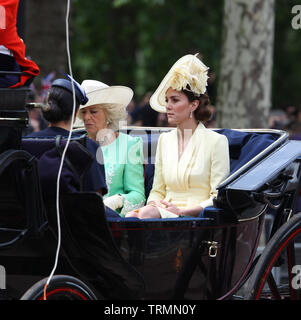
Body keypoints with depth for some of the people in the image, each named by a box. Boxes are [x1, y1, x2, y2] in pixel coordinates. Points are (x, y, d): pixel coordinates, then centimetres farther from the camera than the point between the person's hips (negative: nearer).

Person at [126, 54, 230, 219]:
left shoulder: (216, 141, 1)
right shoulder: (164, 139, 19)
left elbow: (218, 197, -3)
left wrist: (182, 211, -15)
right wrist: (152, 204, -3)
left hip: (197, 217, -5)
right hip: (164, 213, 5)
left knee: (147, 214, -35)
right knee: (131, 216, -30)